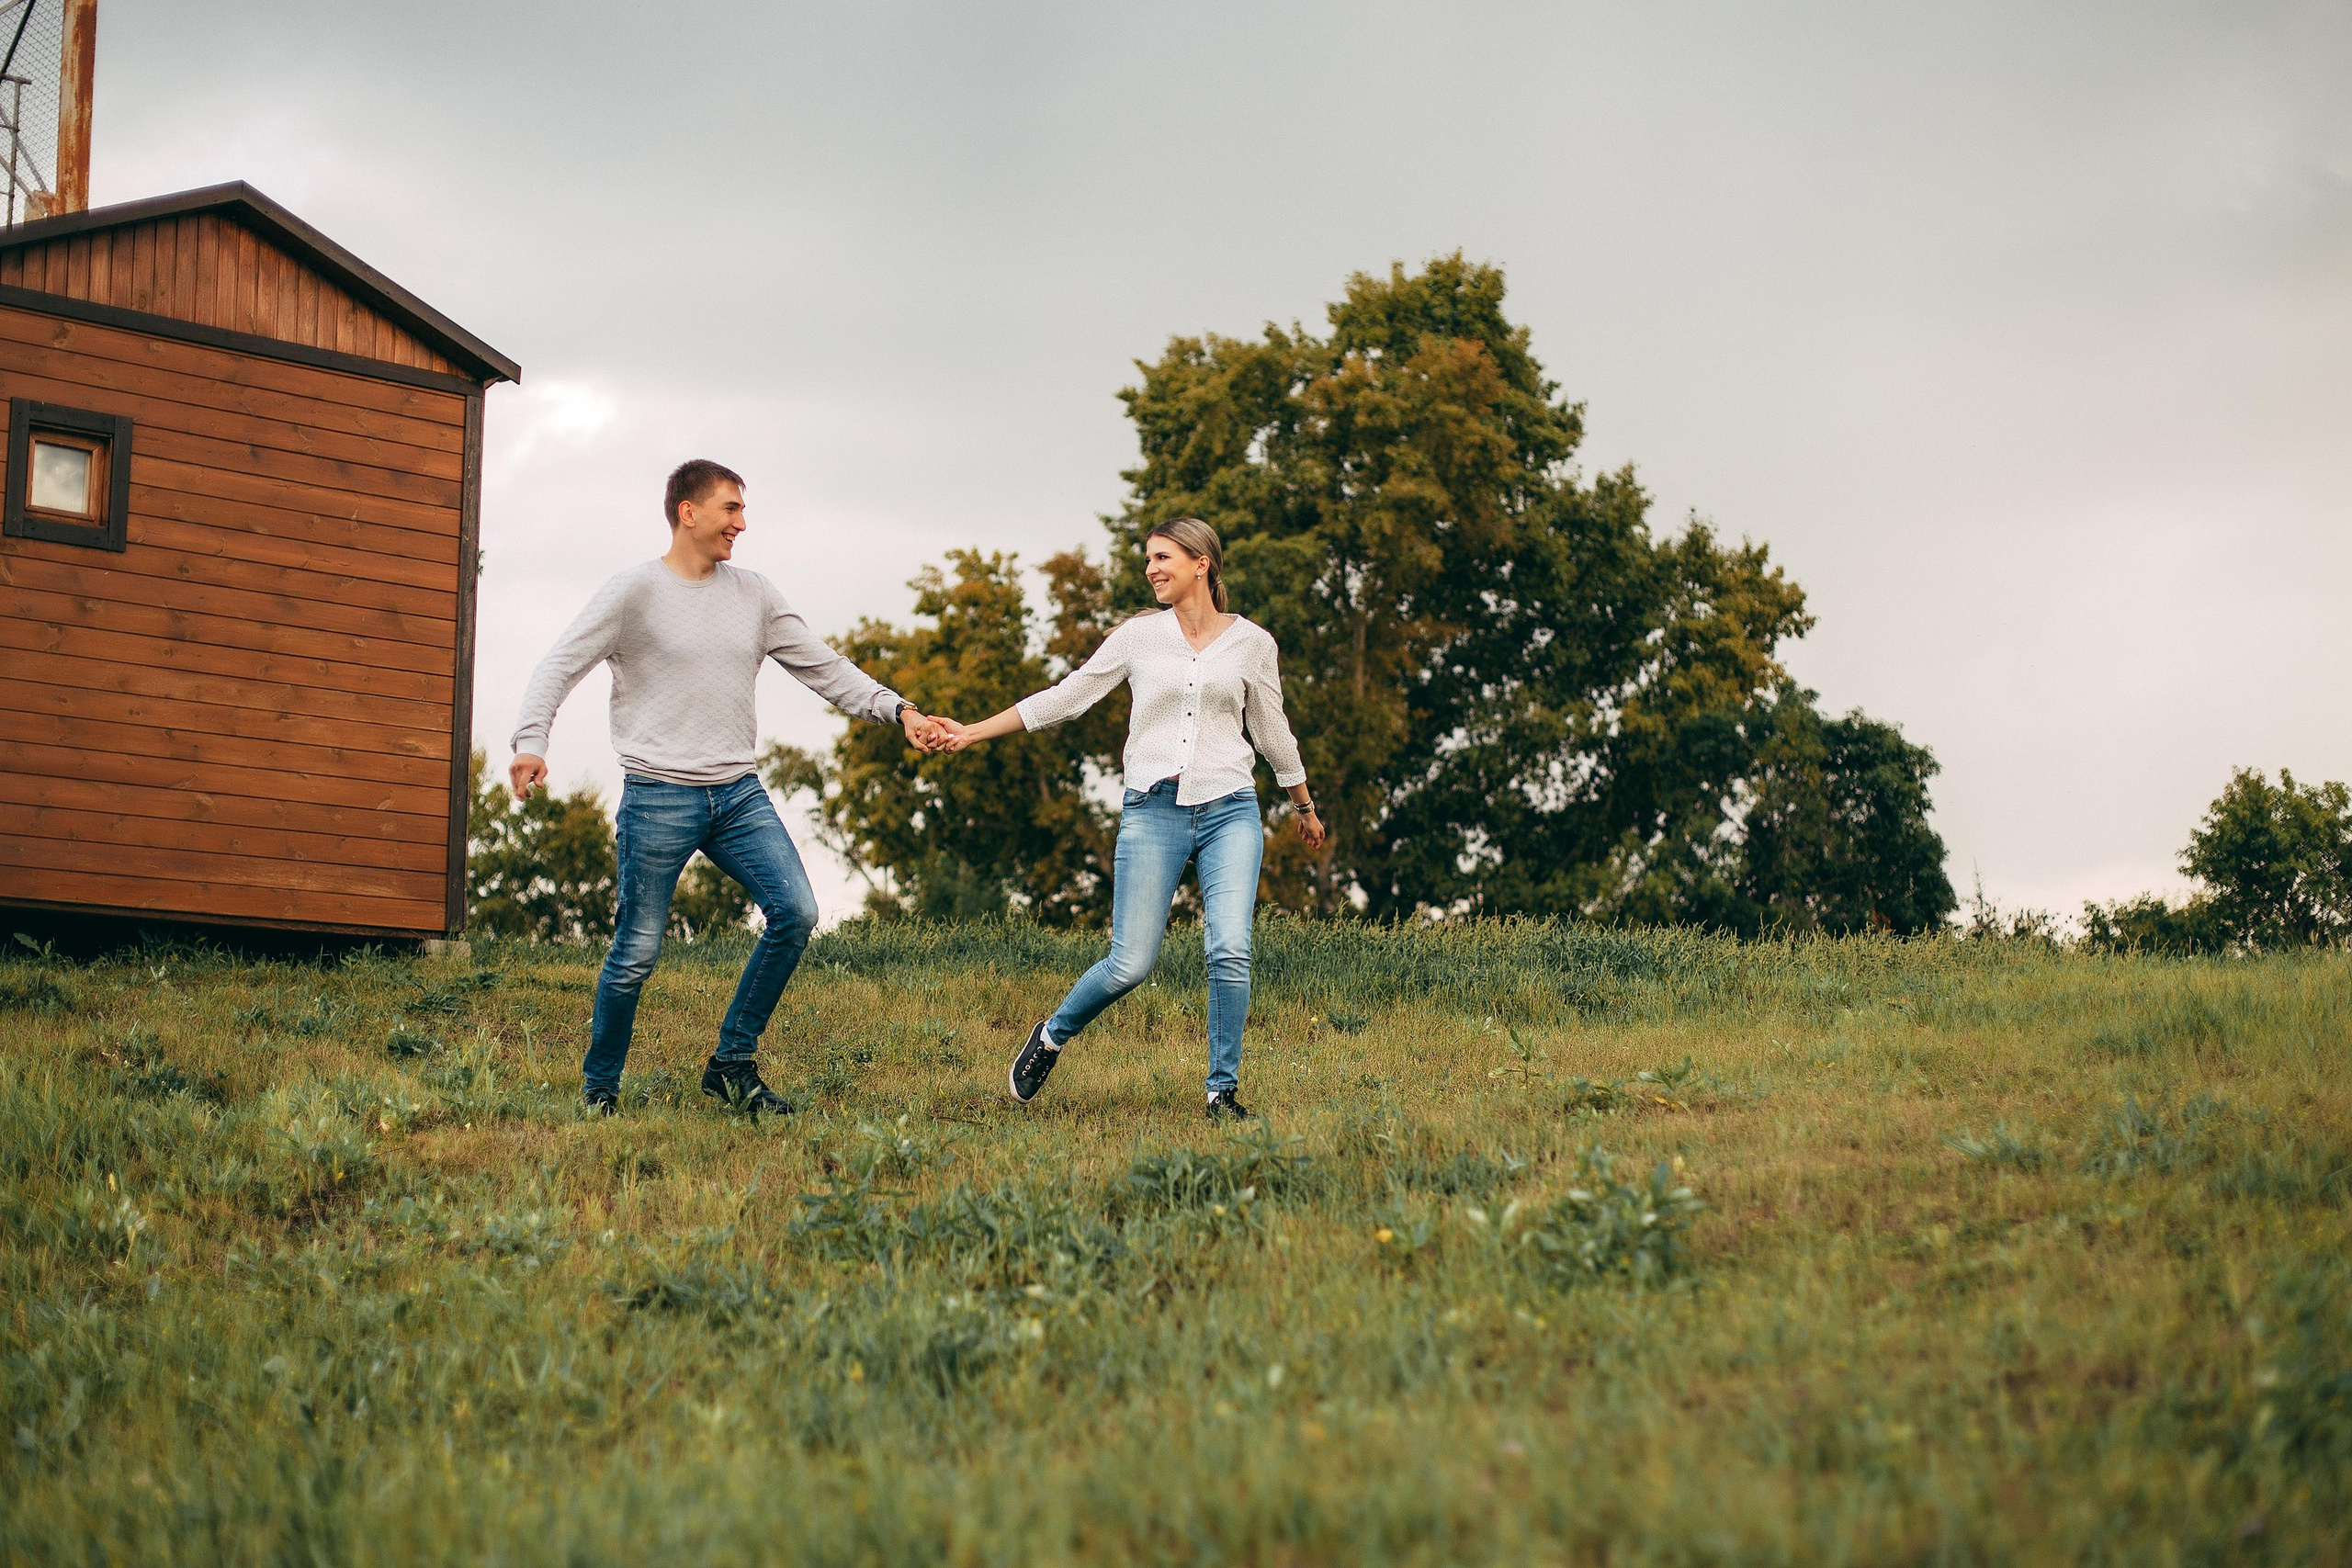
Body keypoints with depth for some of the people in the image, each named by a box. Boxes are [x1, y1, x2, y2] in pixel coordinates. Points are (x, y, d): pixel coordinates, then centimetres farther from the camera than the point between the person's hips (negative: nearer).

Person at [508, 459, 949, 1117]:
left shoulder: (754, 594, 11)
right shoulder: (636, 591, -3)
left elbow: (825, 668, 11)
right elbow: (560, 666, -6)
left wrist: (899, 711, -1)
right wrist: (531, 741, -22)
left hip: (739, 792, 5)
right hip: (658, 796, -4)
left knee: (796, 913, -11)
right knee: (635, 955, -2)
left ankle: (733, 1065, 2)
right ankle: (599, 1087, 18)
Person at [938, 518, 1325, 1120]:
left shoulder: (1252, 642, 7)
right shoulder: (1139, 635, 6)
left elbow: (1271, 732, 19)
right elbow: (1067, 695, 10)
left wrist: (1305, 807, 30)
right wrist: (974, 732, 6)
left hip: (1229, 810, 0)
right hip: (1153, 810, 0)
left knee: (1230, 952, -16)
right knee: (1130, 965, -6)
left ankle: (1223, 1091, -1)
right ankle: (1052, 1036, 23)